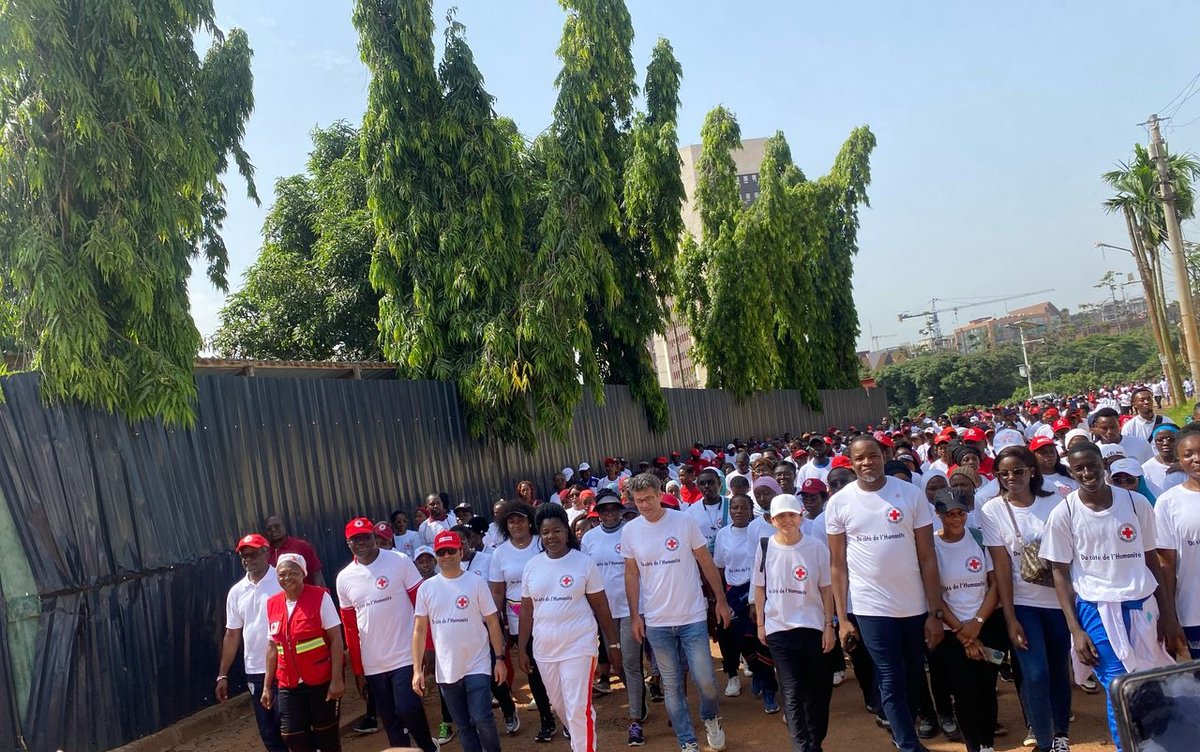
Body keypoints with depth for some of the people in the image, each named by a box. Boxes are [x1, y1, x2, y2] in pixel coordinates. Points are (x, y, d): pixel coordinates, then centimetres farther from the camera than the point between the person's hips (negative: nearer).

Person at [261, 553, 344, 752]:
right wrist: (267, 686, 11)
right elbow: (272, 647, 12)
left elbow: (336, 639, -11)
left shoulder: (320, 597, -11)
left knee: (327, 736, 8)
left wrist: (336, 680, -15)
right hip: (288, 687, 4)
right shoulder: (272, 604, 4)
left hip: (321, 682, -4)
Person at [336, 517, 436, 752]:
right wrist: (358, 671, 9)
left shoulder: (400, 561, -6)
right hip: (373, 666, 4)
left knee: (408, 709, -9)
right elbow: (350, 628, 9)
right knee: (389, 719, 10)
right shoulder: (344, 578, 5)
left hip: (405, 657, -4)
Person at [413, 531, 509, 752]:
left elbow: (492, 621, -1)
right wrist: (418, 669, -2)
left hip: (477, 666, -2)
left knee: (482, 719, -9)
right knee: (463, 725, 10)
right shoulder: (426, 588, 1)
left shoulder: (476, 583, -4)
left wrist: (499, 658, -5)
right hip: (446, 670, 3)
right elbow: (420, 630, 2)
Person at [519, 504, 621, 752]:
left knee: (579, 708, -8)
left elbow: (601, 607, -2)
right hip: (544, 649, 4)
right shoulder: (532, 566, 2)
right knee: (559, 704, 18)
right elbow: (526, 611, 8)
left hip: (578, 646, -4)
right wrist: (521, 649, 8)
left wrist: (613, 643, 0)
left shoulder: (584, 562, -7)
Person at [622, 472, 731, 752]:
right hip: (656, 622, 2)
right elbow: (631, 574, 6)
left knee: (705, 679, 0)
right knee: (671, 685, 8)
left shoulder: (684, 521, -7)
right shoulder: (630, 531, -1)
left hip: (692, 616, -1)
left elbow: (706, 563, 1)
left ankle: (710, 718, 31)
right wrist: (635, 616, 4)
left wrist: (721, 600, 1)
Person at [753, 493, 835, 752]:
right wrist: (760, 624, 6)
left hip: (812, 627, 0)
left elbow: (826, 589, 0)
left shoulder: (816, 548, -5)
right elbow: (760, 588, 6)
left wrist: (829, 625, -2)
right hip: (778, 629, 0)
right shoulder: (764, 547, -2)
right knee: (792, 692, -3)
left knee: (818, 689, 9)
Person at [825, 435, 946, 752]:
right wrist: (842, 618, -2)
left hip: (915, 606, 2)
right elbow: (838, 564, 0)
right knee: (892, 681, 1)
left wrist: (934, 613, -4)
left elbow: (927, 557, -2)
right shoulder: (838, 503, -4)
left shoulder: (912, 494, -5)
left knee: (914, 676, 15)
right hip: (872, 608, -1)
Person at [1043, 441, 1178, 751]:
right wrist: (1075, 630, -6)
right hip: (1097, 609, -2)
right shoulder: (1064, 513, -5)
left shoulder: (1136, 503, 1)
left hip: (1144, 606, 2)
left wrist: (1168, 613, 6)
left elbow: (1152, 559, 8)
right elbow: (1060, 573, -2)